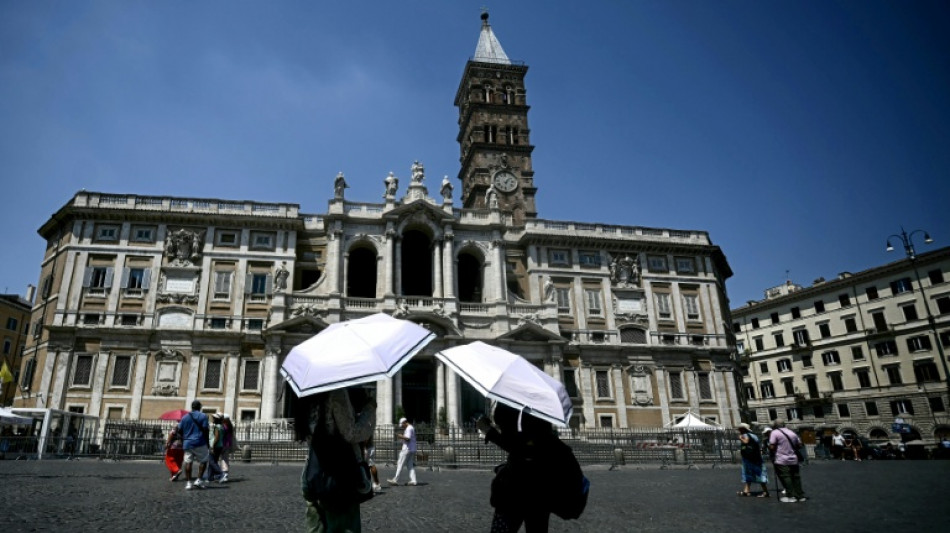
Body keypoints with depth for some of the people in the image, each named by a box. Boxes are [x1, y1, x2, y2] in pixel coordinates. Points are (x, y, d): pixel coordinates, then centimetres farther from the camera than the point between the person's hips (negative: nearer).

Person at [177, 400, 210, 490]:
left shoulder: (185, 417, 9)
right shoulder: (203, 416, -4)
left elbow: (179, 430, 9)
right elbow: (205, 430, -8)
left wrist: (183, 441, 23)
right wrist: (207, 442, 1)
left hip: (187, 443, 4)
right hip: (200, 443, -4)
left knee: (188, 462, 5)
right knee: (204, 461, 8)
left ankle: (188, 483, 3)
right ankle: (199, 480, 1)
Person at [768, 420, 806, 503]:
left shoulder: (774, 432, -7)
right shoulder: (792, 433, 12)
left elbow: (772, 446, -15)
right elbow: (799, 445, 14)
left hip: (781, 460, -6)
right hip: (793, 459, 6)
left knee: (785, 478, -3)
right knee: (796, 477, 12)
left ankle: (791, 496, -5)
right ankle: (800, 495, 16)